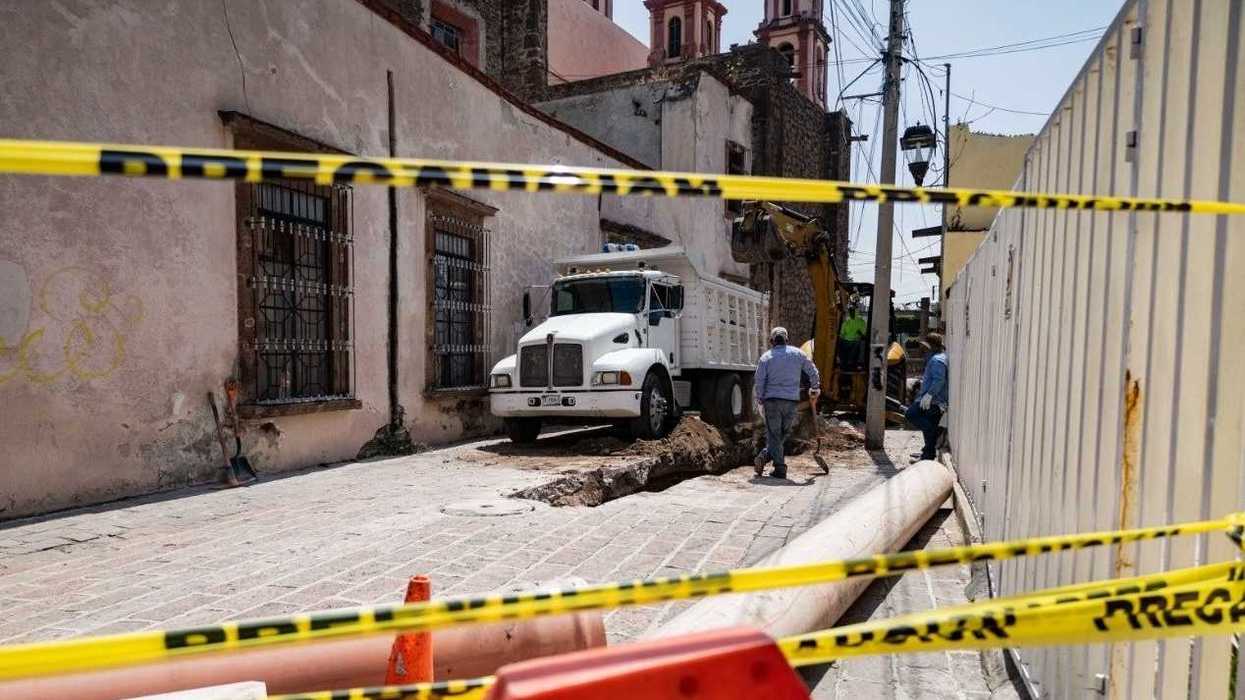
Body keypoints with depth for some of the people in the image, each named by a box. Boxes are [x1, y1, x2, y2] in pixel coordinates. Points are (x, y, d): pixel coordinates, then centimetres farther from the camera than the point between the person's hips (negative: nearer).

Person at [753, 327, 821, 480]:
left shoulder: (766, 357, 2)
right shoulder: (797, 353, 7)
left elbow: (759, 383, -2)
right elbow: (813, 372, 14)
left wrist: (760, 401, 7)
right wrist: (815, 389, 29)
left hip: (772, 400, -1)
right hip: (792, 400, 1)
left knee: (773, 434, 3)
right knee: (784, 432, 13)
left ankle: (780, 468, -5)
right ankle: (767, 455, 1)